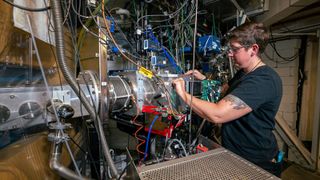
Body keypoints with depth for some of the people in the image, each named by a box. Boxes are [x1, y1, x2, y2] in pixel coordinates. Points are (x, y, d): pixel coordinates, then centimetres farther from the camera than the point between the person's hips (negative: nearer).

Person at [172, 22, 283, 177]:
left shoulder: (263, 81, -30)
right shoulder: (243, 72, 4)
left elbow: (216, 114, -38)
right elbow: (225, 91, 15)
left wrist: (183, 94, -25)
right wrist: (203, 79, -2)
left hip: (255, 163, -8)